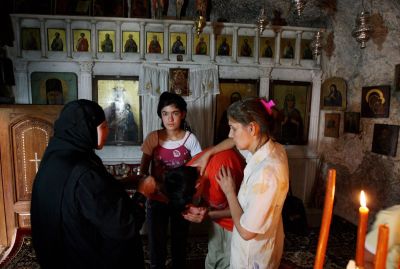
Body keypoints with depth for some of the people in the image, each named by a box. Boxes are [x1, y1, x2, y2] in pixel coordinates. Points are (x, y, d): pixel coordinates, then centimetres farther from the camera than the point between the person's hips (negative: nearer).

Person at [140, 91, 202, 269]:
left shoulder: (190, 139, -11)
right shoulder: (153, 138, -9)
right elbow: (143, 169, -2)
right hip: (157, 200, 0)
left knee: (179, 244, 18)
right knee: (156, 246, 11)